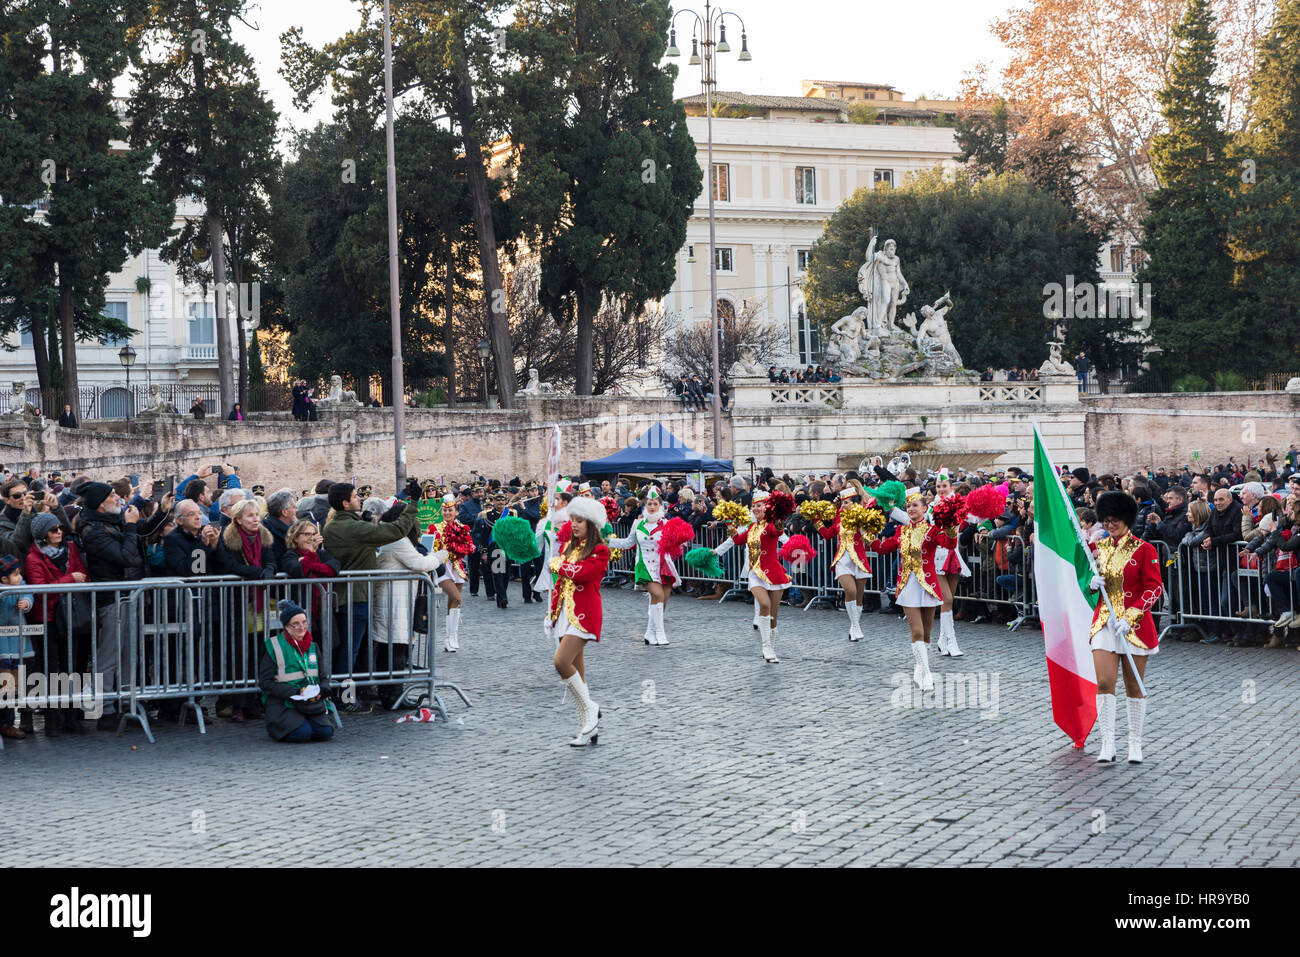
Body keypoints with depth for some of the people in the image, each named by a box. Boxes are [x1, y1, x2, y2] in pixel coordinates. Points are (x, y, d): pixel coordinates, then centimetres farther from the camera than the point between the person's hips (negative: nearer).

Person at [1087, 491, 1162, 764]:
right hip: (1104, 624, 3)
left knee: (1134, 687, 6)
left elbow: (1154, 588, -9)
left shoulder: (1144, 550, -5)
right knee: (1104, 682, -9)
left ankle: (1135, 745, 17)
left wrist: (1130, 617, -18)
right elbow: (1089, 581, 18)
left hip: (1135, 625, -3)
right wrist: (1092, 584, -7)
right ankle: (1107, 746, -8)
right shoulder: (1099, 548, 8)